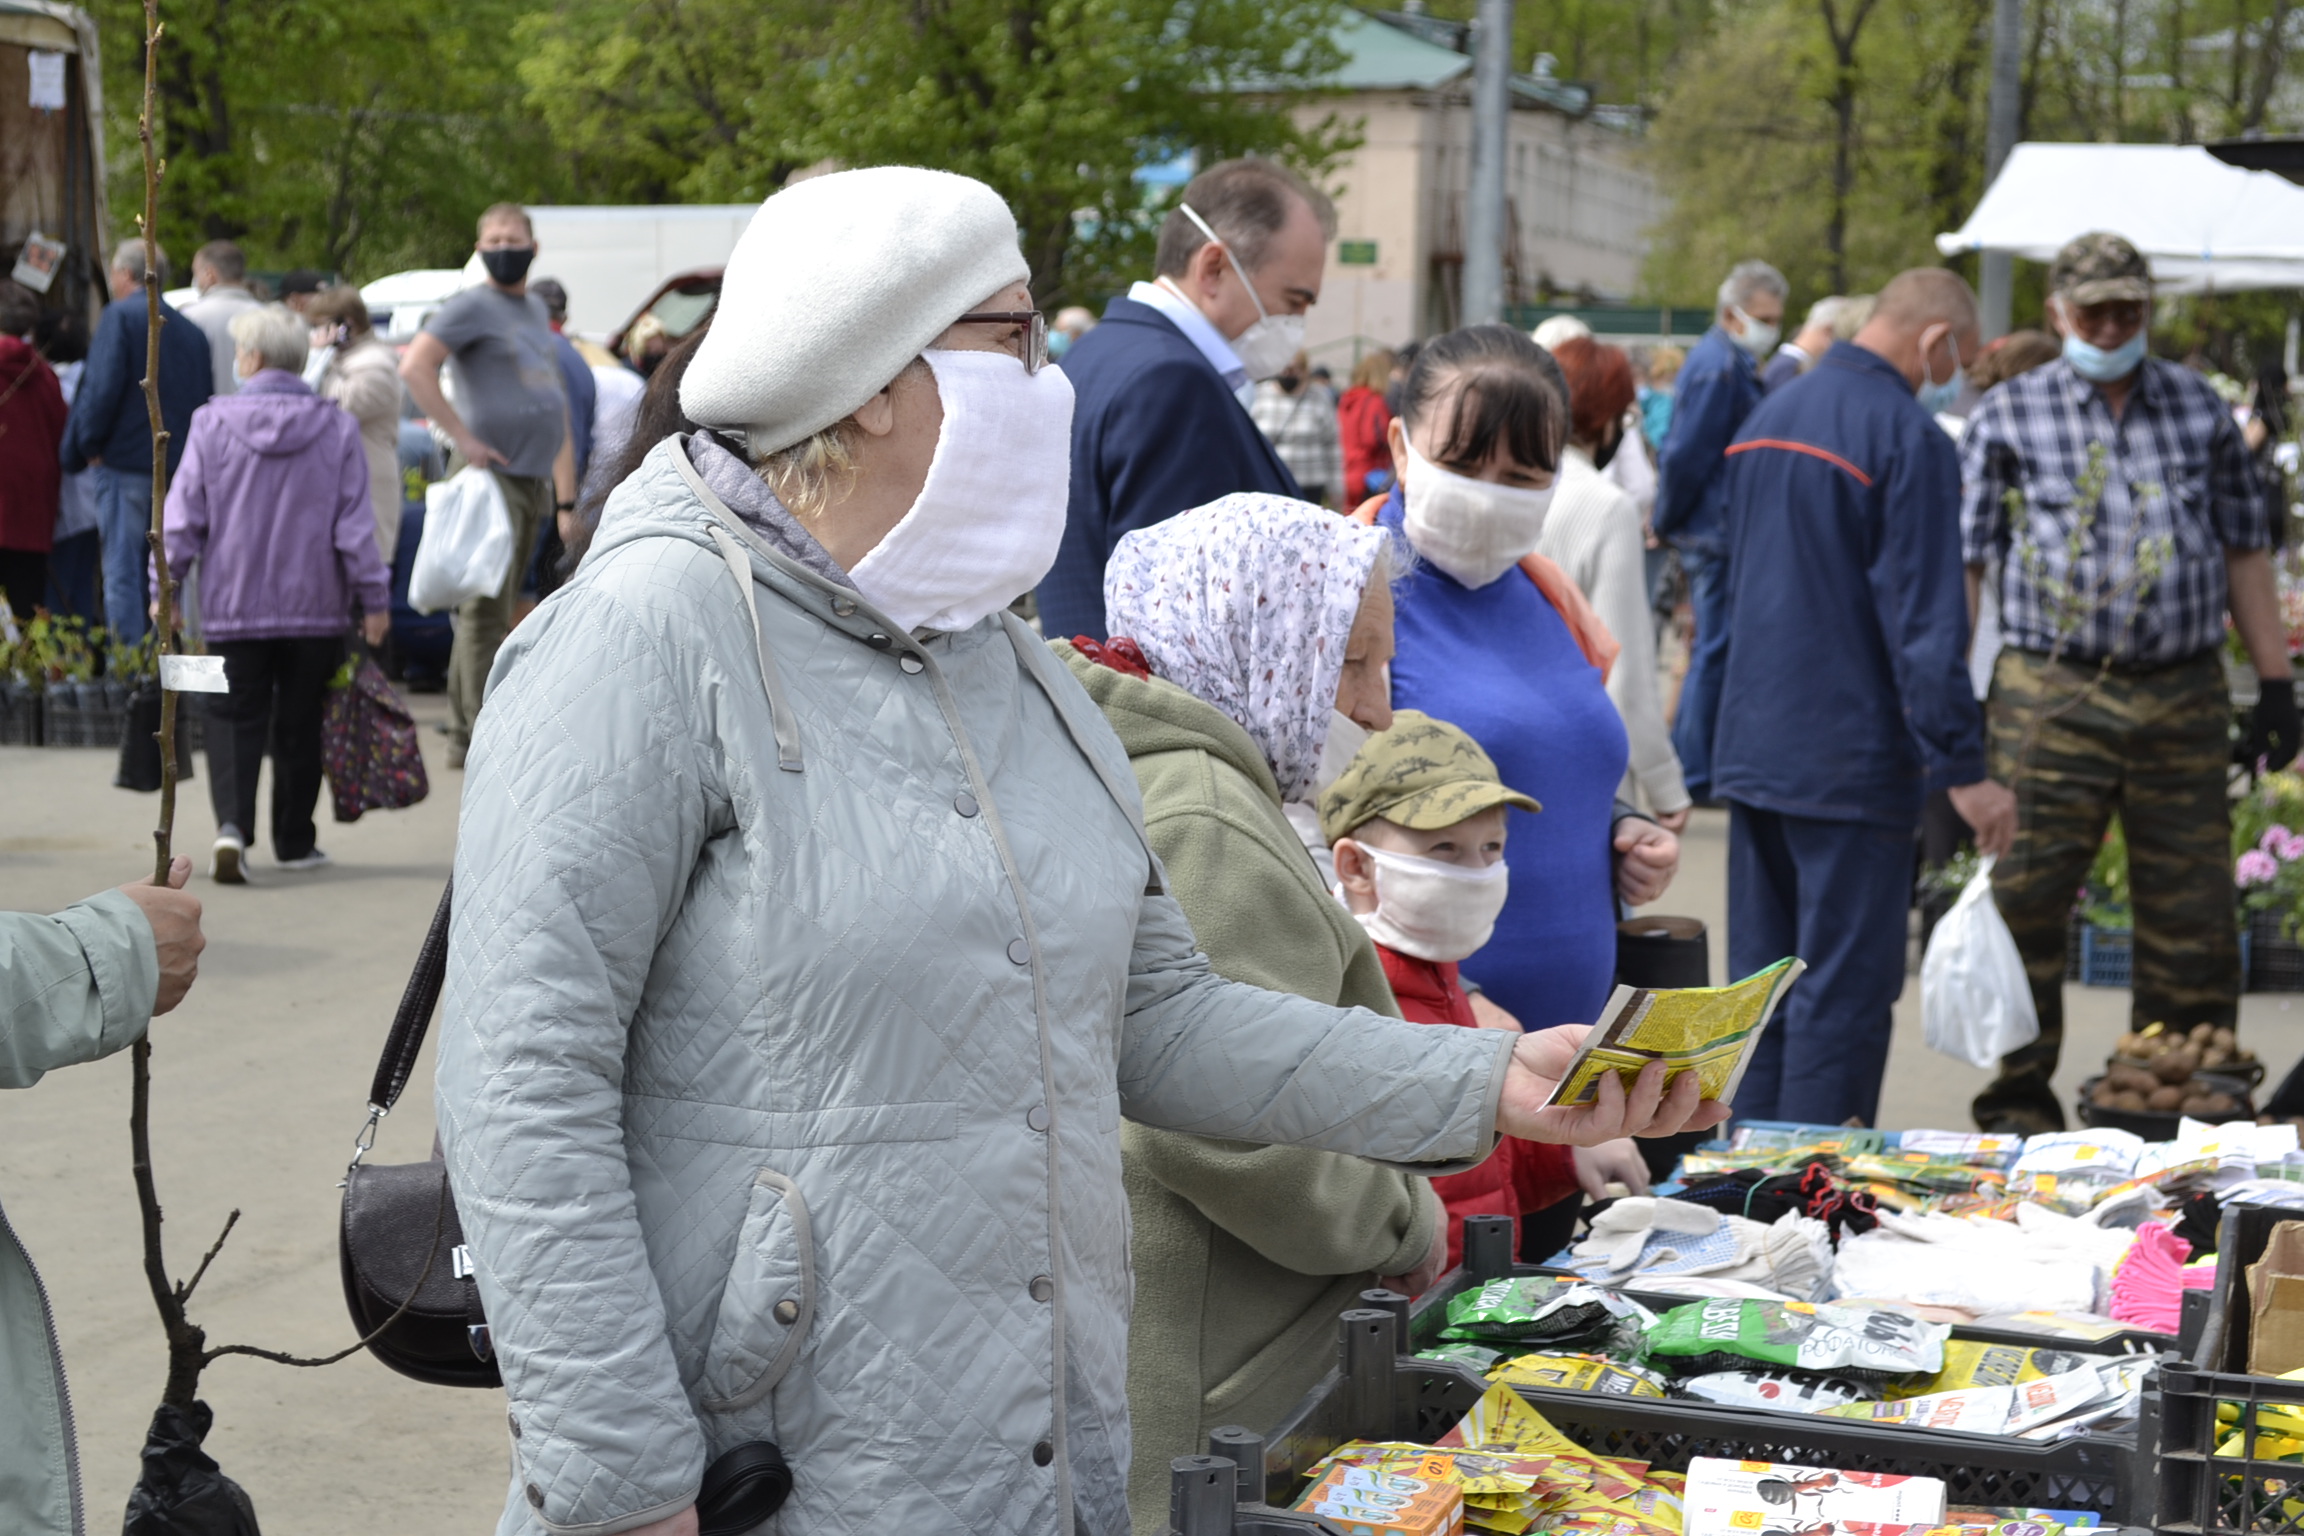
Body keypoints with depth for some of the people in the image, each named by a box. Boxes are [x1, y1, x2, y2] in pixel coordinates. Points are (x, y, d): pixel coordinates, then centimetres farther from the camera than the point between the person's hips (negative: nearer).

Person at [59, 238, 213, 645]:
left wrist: (89, 445, -3)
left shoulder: (120, 316, -6)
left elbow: (103, 387, -15)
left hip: (124, 460, -6)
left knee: (123, 574, -4)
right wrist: (185, 449, 15)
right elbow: (206, 396, 11)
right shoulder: (191, 330, 11)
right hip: (177, 466, 6)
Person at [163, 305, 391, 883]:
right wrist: (374, 597, 3)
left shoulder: (212, 423, -4)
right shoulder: (337, 428, -3)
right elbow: (355, 522, -2)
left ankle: (232, 825, -17)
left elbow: (183, 514, -2)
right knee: (299, 724, 11)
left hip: (233, 603, -1)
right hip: (313, 604, 1)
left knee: (234, 717, 4)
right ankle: (294, 842, 18)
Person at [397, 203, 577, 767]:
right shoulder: (473, 306, -6)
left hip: (532, 481, 8)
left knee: (493, 610, 11)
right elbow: (414, 367, -18)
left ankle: (463, 736, 18)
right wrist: (464, 438, -19)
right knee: (486, 609, -11)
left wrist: (566, 491, 21)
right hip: (490, 474, -8)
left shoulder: (535, 308, 19)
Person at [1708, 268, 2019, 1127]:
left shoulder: (1766, 418, 14)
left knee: (1760, 978, 14)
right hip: (1852, 762, -8)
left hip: (1750, 753, 8)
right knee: (1844, 991, -1)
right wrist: (1964, 768, -16)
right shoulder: (1909, 437, -13)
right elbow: (1925, 621, -18)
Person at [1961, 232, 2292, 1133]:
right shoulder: (2009, 416, 4)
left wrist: (2275, 682, 11)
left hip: (2183, 699, 3)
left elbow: (2244, 550, 16)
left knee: (2193, 920, 6)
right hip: (2051, 702, -2)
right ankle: (2019, 1108, 12)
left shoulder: (2200, 408, 12)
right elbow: (1960, 561, 2)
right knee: (2023, 910, -1)